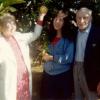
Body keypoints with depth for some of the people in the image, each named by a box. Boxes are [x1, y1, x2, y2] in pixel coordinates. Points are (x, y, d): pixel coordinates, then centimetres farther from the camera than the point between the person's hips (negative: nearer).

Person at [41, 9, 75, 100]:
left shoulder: (69, 39, -11)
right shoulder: (50, 37, 6)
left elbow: (69, 58, -18)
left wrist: (52, 57, -13)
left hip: (62, 76, -5)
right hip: (47, 74, 5)